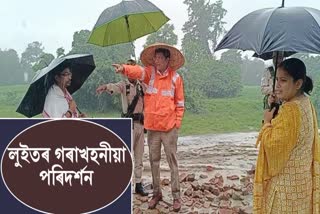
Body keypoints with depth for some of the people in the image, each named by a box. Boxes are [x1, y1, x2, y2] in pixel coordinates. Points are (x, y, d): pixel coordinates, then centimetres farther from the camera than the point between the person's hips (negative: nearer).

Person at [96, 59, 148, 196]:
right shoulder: (124, 85, -4)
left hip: (140, 123, 5)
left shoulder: (142, 86, 10)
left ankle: (138, 184, 19)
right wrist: (104, 87, -46)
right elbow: (114, 87, -25)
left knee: (139, 156, 10)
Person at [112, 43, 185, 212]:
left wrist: (177, 123, -3)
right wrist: (123, 68, -40)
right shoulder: (150, 72, 2)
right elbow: (136, 71, -20)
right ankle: (156, 193, 25)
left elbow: (180, 103, 3)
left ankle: (176, 196, 11)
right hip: (152, 126, 2)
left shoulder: (176, 77, -1)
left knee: (172, 161, 3)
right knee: (154, 161, 12)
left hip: (169, 127, -2)